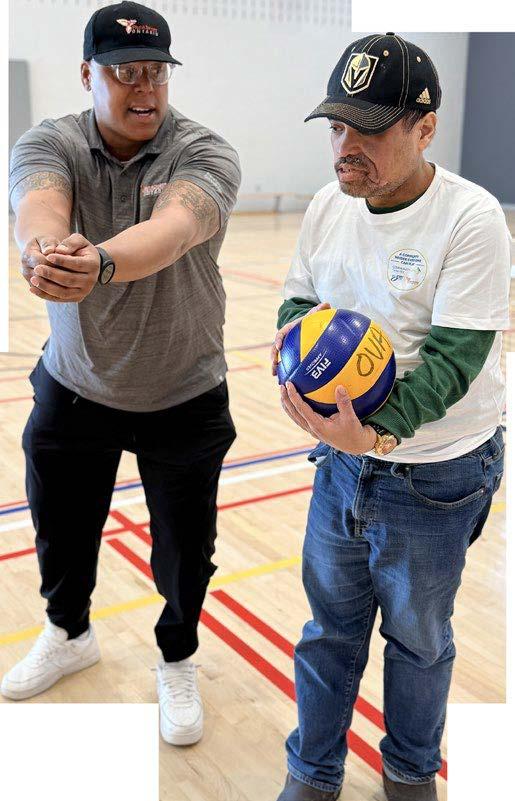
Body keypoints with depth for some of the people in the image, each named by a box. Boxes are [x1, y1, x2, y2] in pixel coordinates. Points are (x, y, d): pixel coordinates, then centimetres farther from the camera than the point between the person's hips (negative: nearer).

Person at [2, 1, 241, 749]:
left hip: (183, 399, -2)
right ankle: (69, 633, 52)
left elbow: (174, 227, -38)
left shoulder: (205, 153, -16)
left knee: (185, 552, 12)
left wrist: (98, 262, -59)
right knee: (61, 531, 21)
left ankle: (178, 661, 42)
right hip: (73, 388, 3)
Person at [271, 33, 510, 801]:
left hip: (436, 475, -4)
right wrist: (291, 336, -13)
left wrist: (374, 431, -40)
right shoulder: (328, 203, -1)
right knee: (329, 628, 18)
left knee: (418, 638, 17)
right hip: (342, 459, 5)